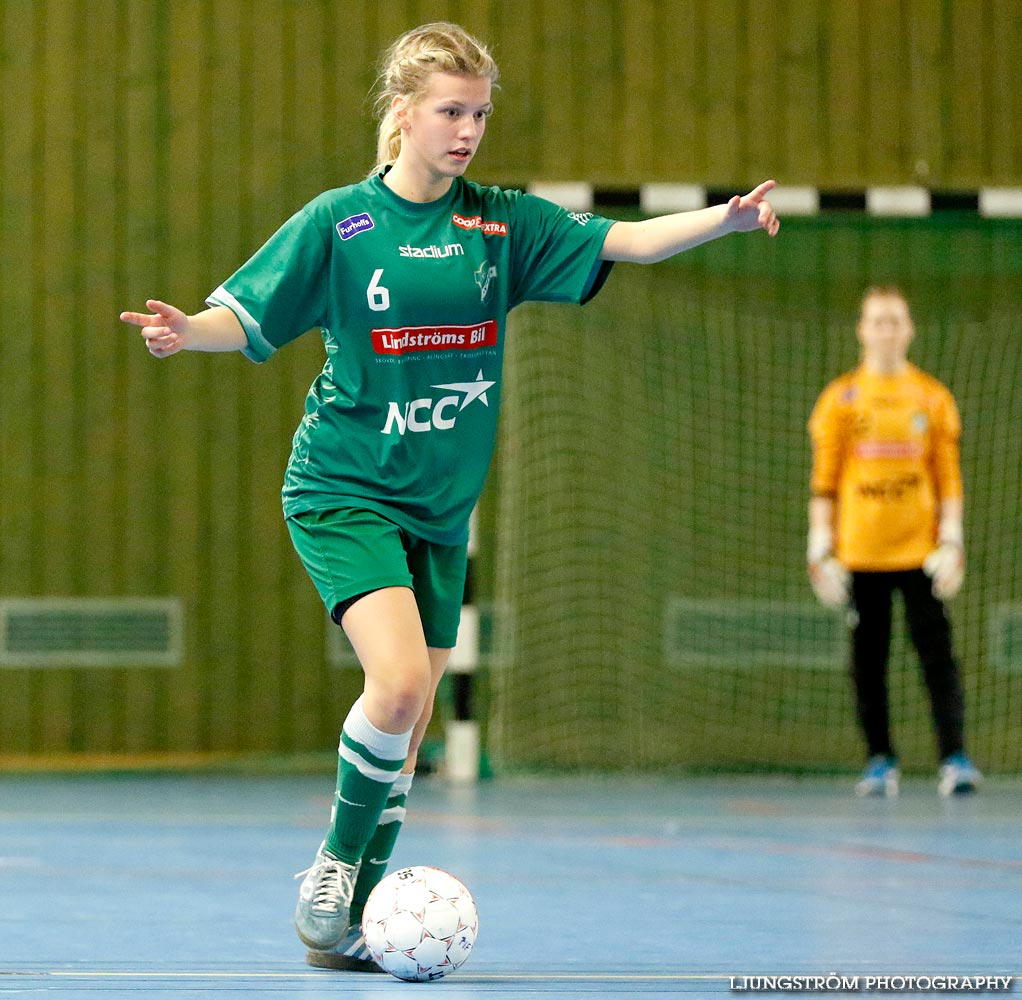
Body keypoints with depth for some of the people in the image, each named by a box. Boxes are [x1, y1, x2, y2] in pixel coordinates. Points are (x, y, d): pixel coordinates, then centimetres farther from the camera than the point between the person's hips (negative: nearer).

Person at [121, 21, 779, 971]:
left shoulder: (501, 222, 4)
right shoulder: (337, 221, -5)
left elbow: (624, 241, -3)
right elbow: (244, 316, -6)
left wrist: (727, 217, -19)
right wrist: (185, 331, -28)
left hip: (440, 508, 5)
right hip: (342, 491, -5)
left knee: (407, 726, 5)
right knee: (398, 679, -24)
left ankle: (355, 917, 18)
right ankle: (331, 868, -4)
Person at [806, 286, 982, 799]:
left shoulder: (932, 398, 8)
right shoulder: (840, 399, 6)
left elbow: (948, 477, 8)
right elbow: (824, 481, 6)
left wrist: (951, 542, -2)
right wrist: (820, 550, 0)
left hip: (919, 548, 0)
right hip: (860, 550, 0)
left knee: (937, 654, -8)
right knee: (867, 658, 2)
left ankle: (954, 757, -11)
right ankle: (880, 761, 10)